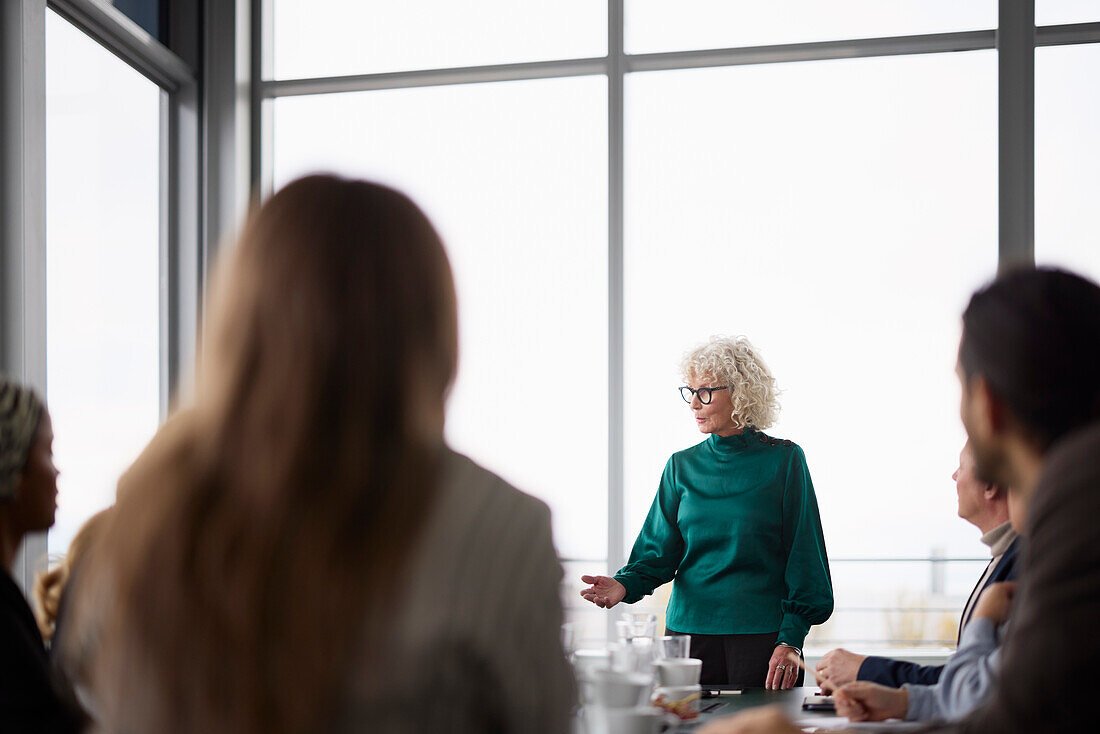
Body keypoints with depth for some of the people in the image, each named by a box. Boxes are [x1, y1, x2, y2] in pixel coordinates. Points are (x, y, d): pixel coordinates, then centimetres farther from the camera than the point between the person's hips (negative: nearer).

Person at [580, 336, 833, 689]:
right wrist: (626, 584, -16)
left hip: (762, 634, -3)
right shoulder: (682, 466, 9)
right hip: (689, 629, 3)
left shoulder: (784, 460, -1)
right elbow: (659, 551, 5)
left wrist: (790, 640, -10)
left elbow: (802, 557, -2)